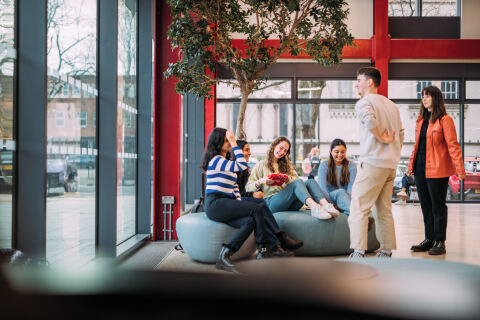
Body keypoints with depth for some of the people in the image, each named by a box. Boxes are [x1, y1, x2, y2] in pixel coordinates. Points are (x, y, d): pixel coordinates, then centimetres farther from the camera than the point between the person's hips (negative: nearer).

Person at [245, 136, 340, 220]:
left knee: (310, 182, -22)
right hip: (270, 202, -4)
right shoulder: (261, 165, 16)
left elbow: (296, 178, 14)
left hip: (290, 205, 4)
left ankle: (325, 205, -48)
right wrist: (261, 181, -11)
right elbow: (248, 188, 7)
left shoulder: (287, 164, 31)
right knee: (297, 183, -31)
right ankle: (314, 207, -57)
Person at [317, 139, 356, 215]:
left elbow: (351, 187, -7)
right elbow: (322, 187, -10)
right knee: (341, 191, -32)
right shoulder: (324, 166, 2)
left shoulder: (351, 166, 4)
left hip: (345, 197, 2)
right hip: (329, 198, -1)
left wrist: (349, 201, -26)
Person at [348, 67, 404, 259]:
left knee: (359, 208, -7)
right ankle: (386, 252, 16)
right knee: (384, 210, 13)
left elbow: (369, 119, -30)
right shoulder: (391, 105, 19)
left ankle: (358, 252, -15)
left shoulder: (364, 102, -7)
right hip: (391, 164, 8)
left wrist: (381, 138, -17)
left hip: (373, 162, -8)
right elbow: (400, 132, 22)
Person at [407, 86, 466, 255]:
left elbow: (453, 145, -12)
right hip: (420, 169, 7)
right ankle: (429, 240, 20)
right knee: (425, 205, 11)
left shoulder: (445, 120, -8)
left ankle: (439, 242, 9)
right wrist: (411, 165, 19)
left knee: (438, 206, 0)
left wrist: (459, 169, -16)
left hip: (437, 170, -7)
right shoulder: (421, 120, 15)